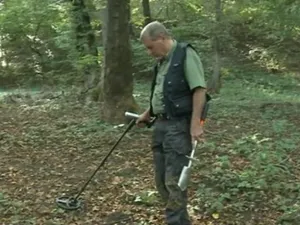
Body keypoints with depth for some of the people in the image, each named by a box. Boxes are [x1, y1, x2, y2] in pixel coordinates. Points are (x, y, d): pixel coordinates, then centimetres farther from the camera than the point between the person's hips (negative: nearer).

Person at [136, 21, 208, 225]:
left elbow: (200, 90, -18)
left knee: (174, 180, -9)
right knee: (161, 179, 12)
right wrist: (148, 114, 34)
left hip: (179, 126, -9)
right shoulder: (162, 61, 16)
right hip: (161, 125, 9)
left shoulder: (186, 55, -11)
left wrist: (195, 123, -24)